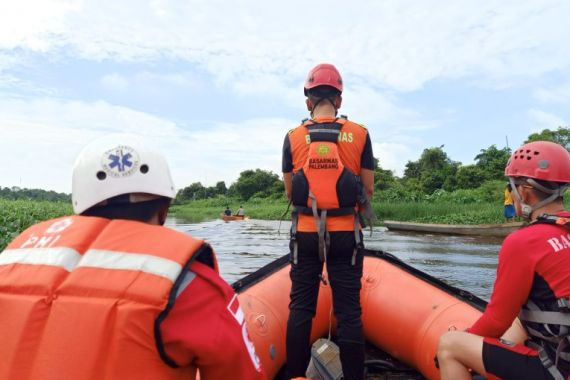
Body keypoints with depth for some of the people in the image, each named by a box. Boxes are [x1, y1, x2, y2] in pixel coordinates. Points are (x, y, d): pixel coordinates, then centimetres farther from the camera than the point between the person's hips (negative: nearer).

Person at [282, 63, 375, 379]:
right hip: (345, 234, 0)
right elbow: (368, 190, 1)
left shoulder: (293, 137, -1)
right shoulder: (360, 134, -2)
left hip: (305, 233, 1)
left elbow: (289, 192, 3)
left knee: (300, 309, 10)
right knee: (349, 311, 7)